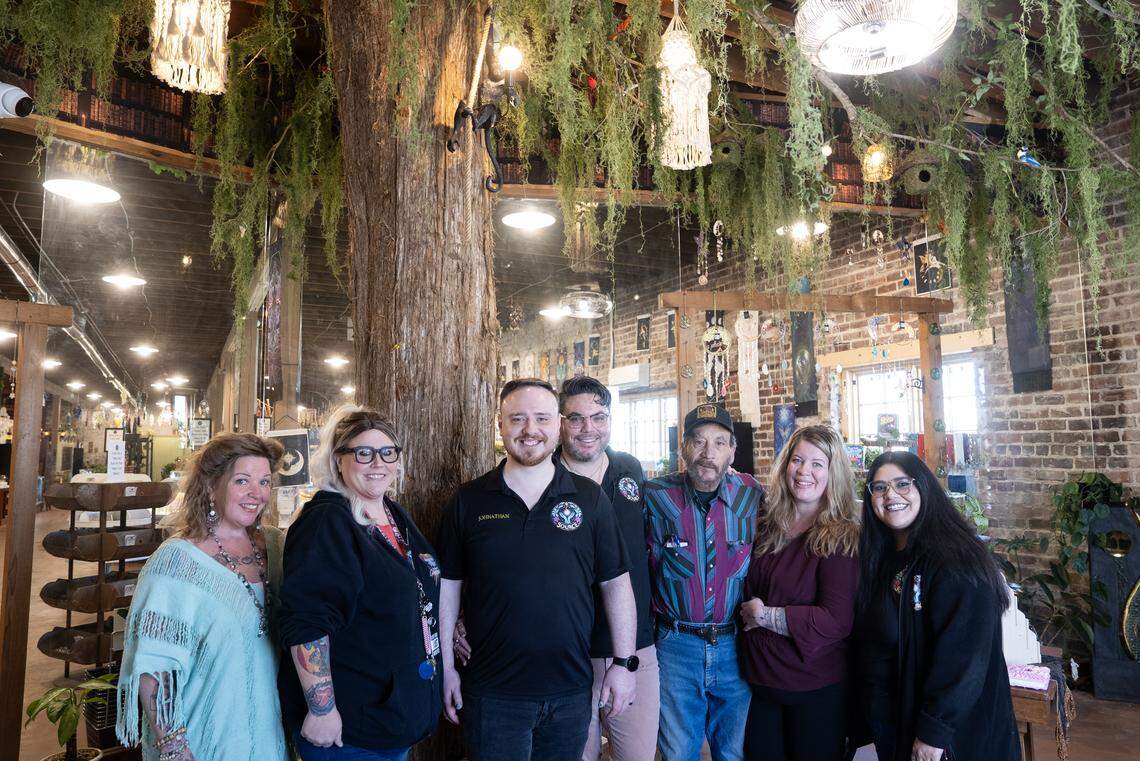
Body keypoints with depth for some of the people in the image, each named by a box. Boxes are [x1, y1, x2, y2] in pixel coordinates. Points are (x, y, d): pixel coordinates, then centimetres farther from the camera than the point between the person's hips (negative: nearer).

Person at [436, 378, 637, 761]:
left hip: (571, 690, 1)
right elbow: (448, 586, 4)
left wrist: (623, 663, 0)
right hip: (492, 694, 0)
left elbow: (616, 583, 2)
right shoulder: (468, 501, -1)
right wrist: (446, 666, 2)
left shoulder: (590, 498, -2)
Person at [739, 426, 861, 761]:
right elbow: (749, 592, 16)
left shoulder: (841, 538, -14)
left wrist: (764, 616, -17)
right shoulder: (767, 526, 2)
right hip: (760, 680, 5)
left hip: (817, 691, -5)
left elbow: (836, 621, -21)